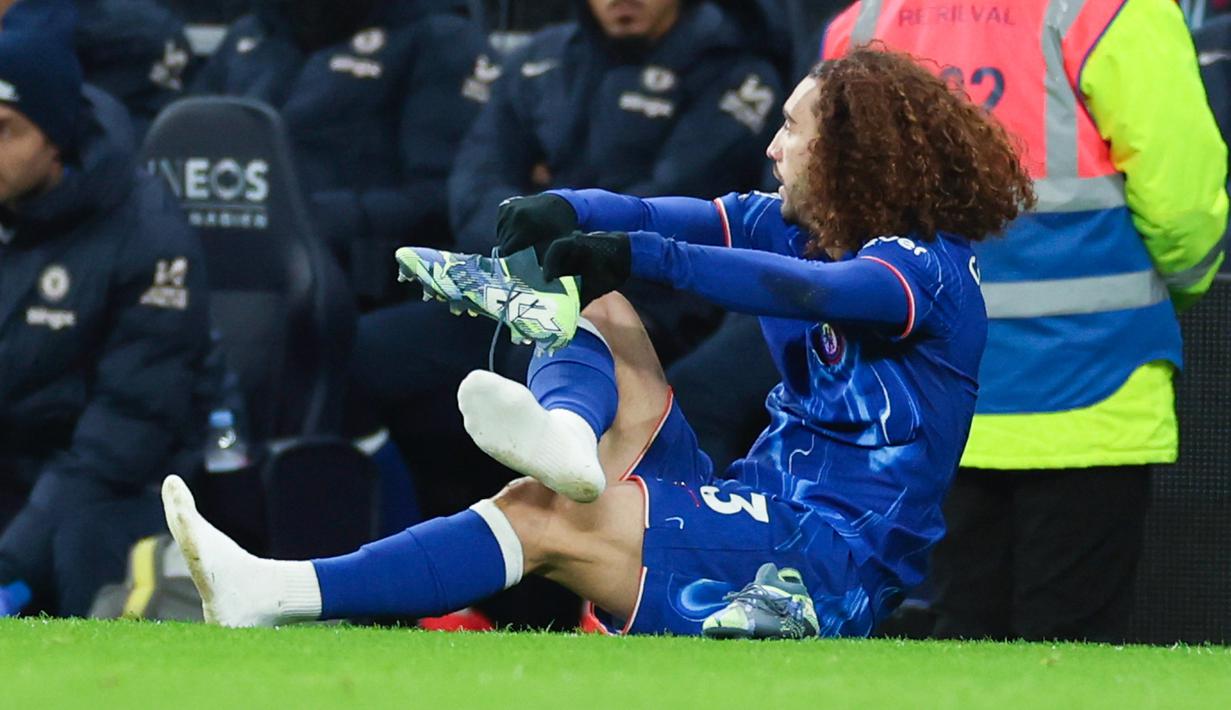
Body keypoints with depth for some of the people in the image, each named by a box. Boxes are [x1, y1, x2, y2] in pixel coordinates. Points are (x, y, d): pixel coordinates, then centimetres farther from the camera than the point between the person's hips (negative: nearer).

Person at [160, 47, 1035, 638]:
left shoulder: (929, 267, -11)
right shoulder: (792, 223, 14)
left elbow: (810, 292, -31)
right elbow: (648, 216, 5)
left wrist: (644, 256, -32)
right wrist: (561, 212, -17)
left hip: (832, 573, -9)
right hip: (752, 507, 9)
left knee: (544, 516, -26)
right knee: (595, 306, 6)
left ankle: (275, 596, -36)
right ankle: (568, 440, -29)